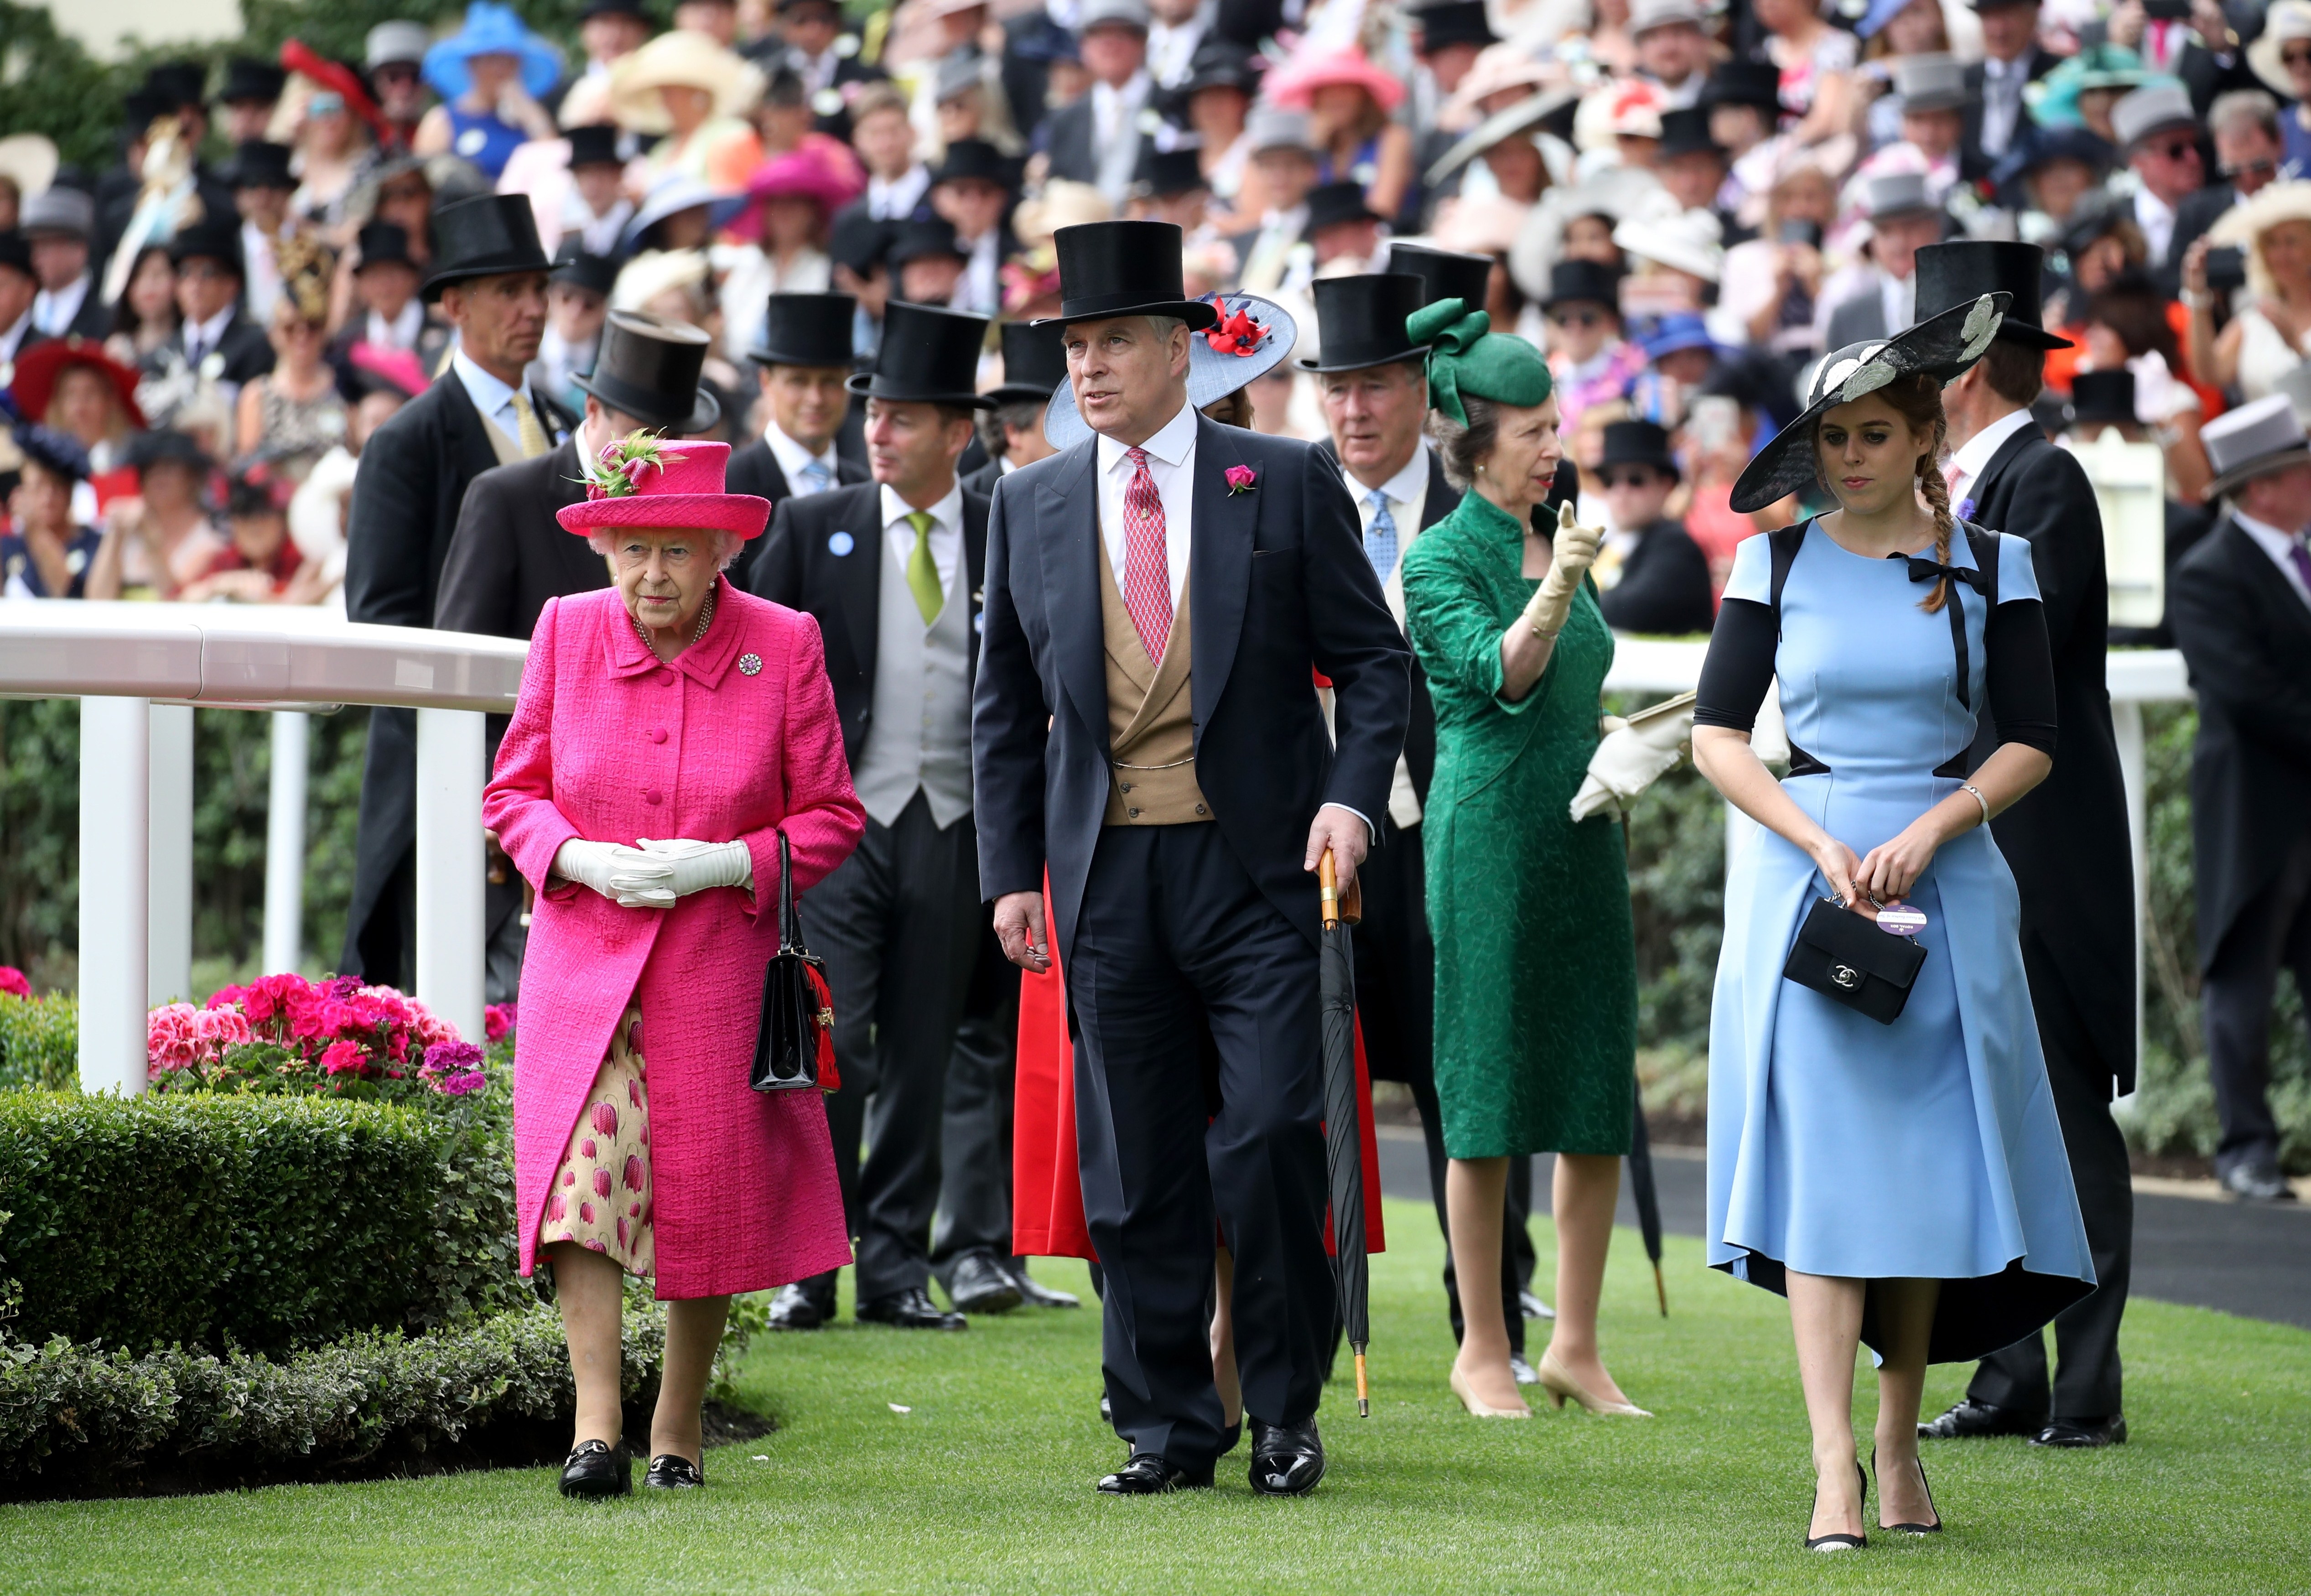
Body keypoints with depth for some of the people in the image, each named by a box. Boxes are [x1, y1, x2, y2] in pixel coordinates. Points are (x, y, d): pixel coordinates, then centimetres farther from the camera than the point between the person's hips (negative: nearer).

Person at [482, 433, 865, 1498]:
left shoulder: (783, 646, -3)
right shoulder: (568, 631, 1)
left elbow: (830, 818, 1)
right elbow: (513, 792, 8)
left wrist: (724, 864, -15)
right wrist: (581, 859, -12)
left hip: (718, 968, 0)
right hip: (584, 960, 0)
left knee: (708, 1195, 4)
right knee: (583, 1173, -16)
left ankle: (679, 1428, 21)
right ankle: (596, 1429, -19)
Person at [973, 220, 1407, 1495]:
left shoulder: (1286, 485, 2)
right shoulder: (1030, 506, 10)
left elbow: (1371, 660, 4)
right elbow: (1005, 706, 14)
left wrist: (1351, 795, -11)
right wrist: (1010, 872, 7)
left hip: (1259, 866, -3)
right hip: (1107, 875, 3)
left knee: (1269, 1139, -10)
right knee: (1135, 1166, 4)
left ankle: (1285, 1411, 5)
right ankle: (1165, 1425, 13)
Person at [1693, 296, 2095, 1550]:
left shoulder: (1990, 566, 5)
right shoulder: (1777, 563, 5)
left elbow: (2033, 743, 3)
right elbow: (1716, 736, 3)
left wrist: (1930, 829, -12)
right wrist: (1823, 845, -10)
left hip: (1945, 880, 1)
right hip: (1800, 877, -1)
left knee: (1930, 1160, 1)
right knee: (1820, 1157, -10)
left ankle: (1900, 1441, 14)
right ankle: (1834, 1469, -16)